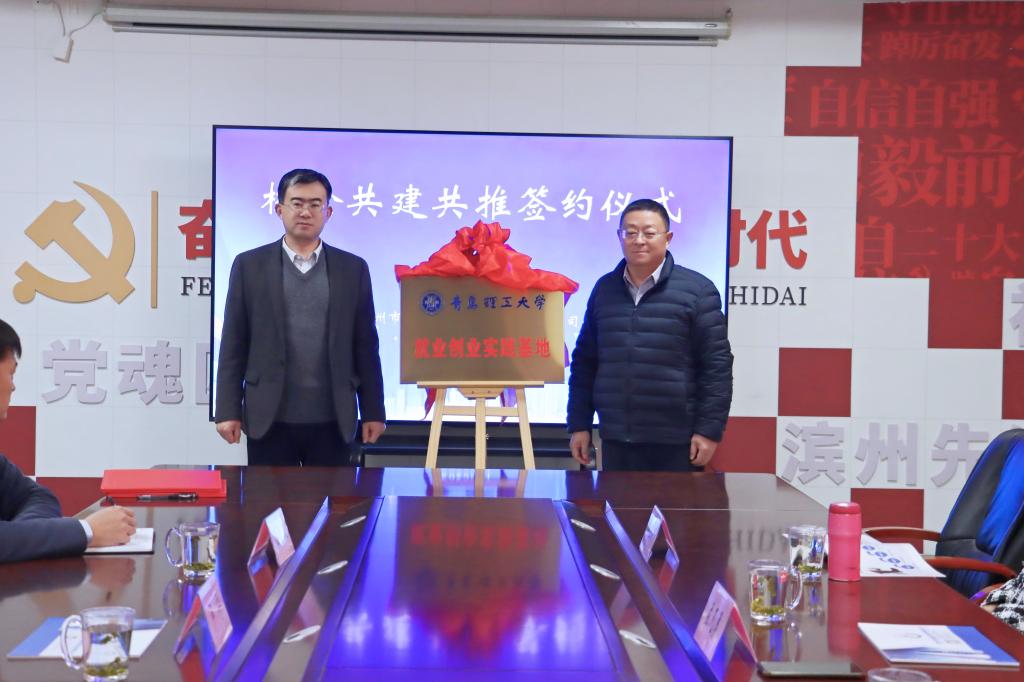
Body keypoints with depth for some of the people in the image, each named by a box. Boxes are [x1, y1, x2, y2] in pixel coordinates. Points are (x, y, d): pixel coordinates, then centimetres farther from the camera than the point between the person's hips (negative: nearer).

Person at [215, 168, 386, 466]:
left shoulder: (353, 269, 7)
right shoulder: (250, 265, 4)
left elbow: (365, 346, 7)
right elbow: (234, 344, 3)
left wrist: (373, 412, 5)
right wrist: (228, 411, -2)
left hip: (333, 421, 1)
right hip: (269, 419, -1)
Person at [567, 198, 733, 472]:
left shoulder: (696, 290, -4)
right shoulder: (604, 289, 10)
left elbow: (716, 364, -6)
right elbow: (584, 362, 14)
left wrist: (709, 429, -10)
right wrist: (579, 424, 10)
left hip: (676, 441, -4)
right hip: (615, 438, 4)